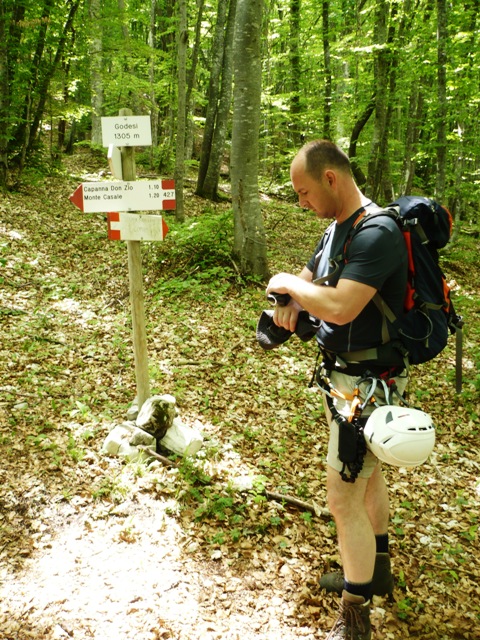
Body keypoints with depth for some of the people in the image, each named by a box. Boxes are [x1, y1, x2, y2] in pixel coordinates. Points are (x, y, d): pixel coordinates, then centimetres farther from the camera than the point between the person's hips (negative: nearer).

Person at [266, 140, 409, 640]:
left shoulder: (377, 233, -24)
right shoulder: (337, 227, 7)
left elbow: (339, 306, -35)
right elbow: (307, 280, 13)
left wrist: (289, 284, -18)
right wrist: (288, 306, -9)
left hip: (368, 383, -10)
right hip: (345, 374, 10)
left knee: (344, 499, -4)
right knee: (367, 473, 24)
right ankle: (375, 569, 45)